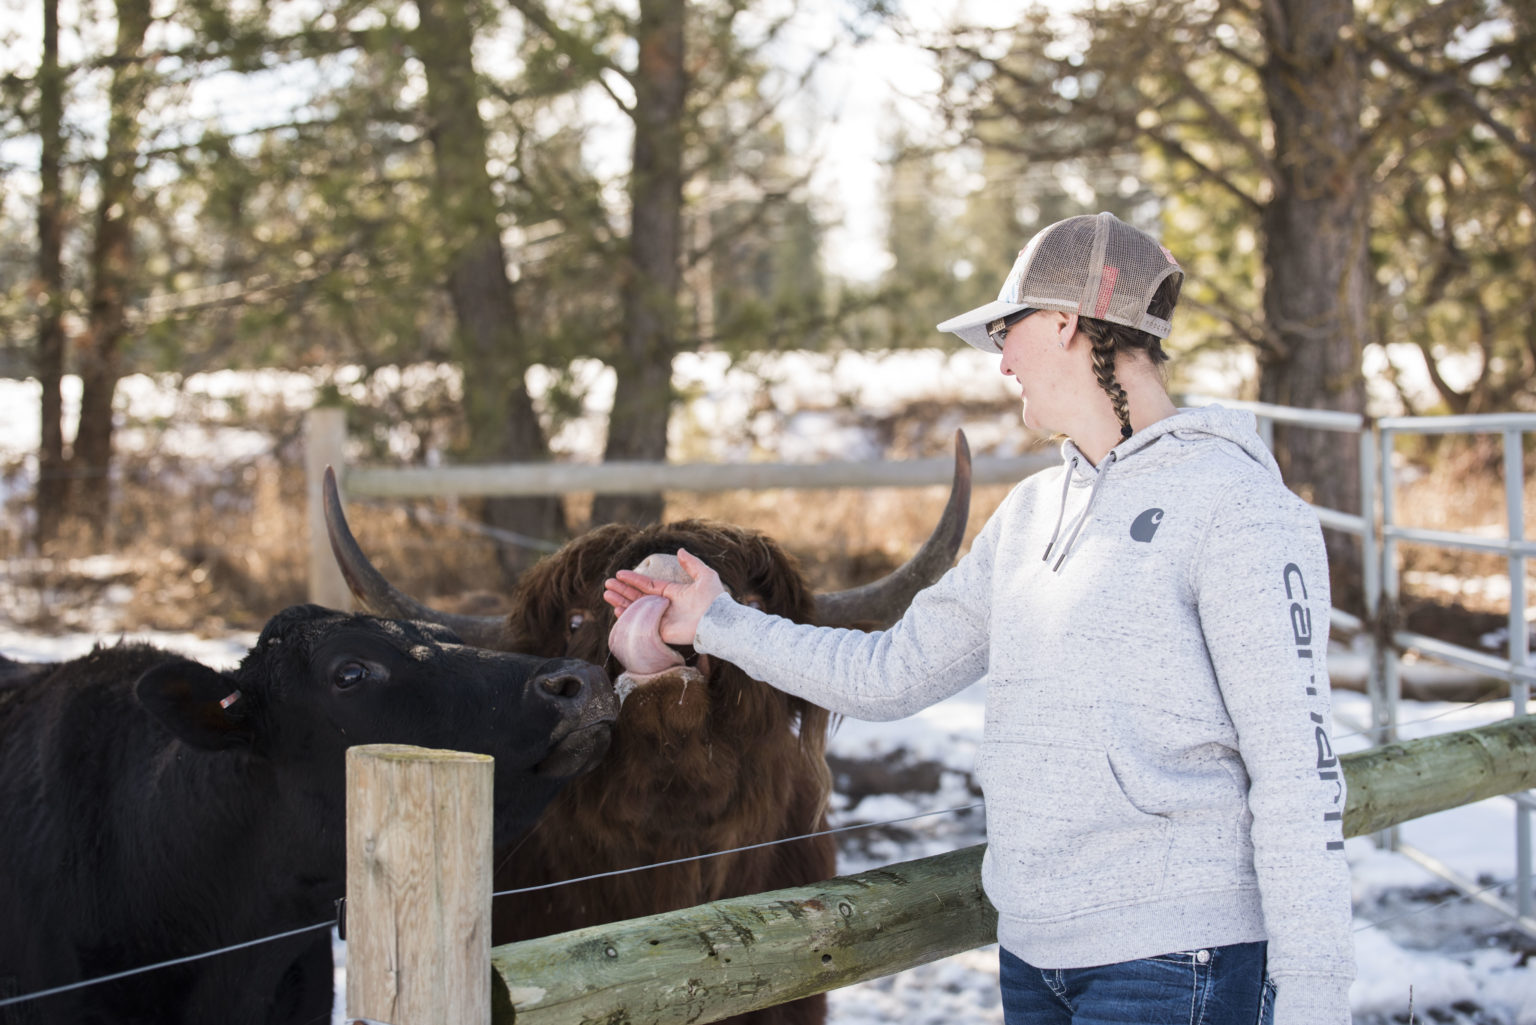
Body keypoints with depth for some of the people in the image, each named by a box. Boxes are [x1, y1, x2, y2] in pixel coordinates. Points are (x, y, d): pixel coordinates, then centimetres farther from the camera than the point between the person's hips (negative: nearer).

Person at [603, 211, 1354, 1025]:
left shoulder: (1235, 506, -10)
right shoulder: (1029, 515, 14)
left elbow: (1296, 765, -13)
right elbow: (892, 674, 21)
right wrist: (718, 624, 25)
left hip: (1174, 959, -7)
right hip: (1033, 952, 8)